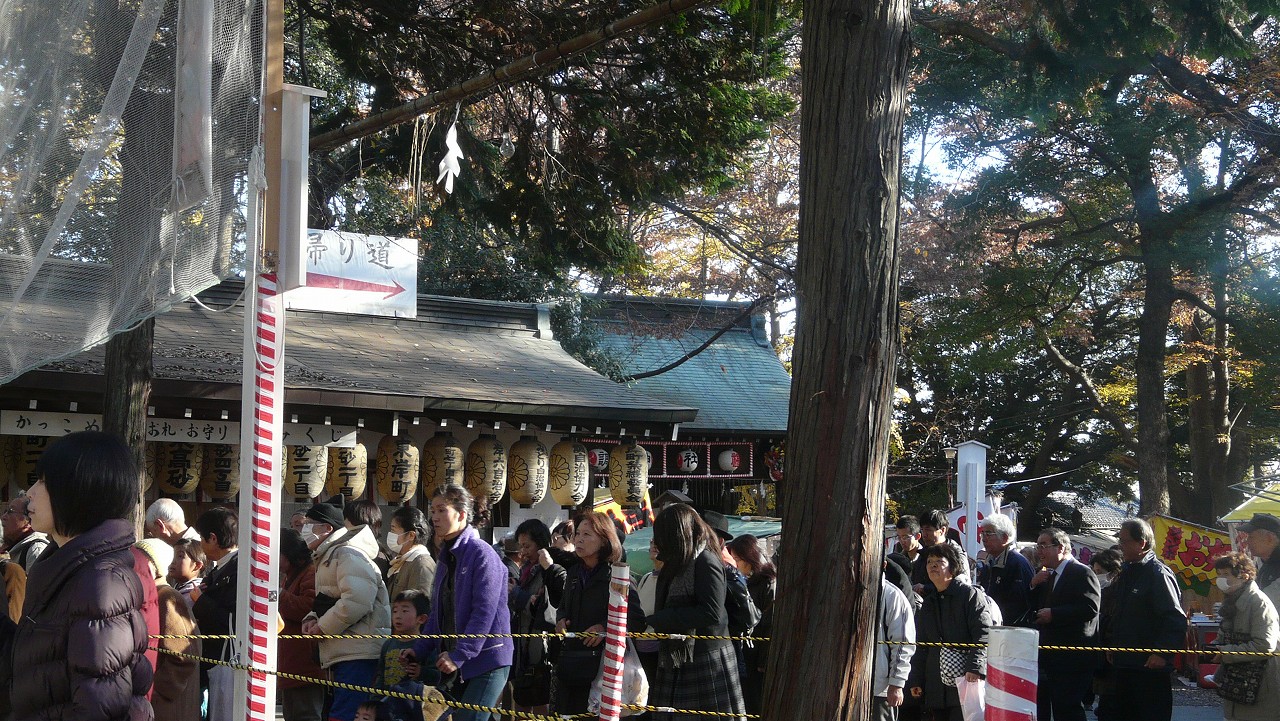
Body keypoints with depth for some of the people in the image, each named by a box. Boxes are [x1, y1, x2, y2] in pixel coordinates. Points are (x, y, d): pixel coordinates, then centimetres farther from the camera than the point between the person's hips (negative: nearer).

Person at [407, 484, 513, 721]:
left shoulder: (482, 554, -12)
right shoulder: (445, 557, 15)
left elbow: (484, 613, -19)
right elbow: (437, 613, 19)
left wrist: (458, 656, -21)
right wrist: (419, 651, 9)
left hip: (486, 659, -8)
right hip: (455, 663, 9)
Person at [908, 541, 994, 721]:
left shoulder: (972, 595, -2)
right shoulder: (929, 603, 20)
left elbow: (983, 637, -11)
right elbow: (921, 645, 23)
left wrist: (974, 668, -23)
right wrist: (915, 680, 16)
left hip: (965, 681, -7)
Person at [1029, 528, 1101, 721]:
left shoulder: (1082, 573, -10)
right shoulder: (1047, 576, 17)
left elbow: (1091, 608, -22)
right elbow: (1035, 608, 18)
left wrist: (1053, 614, -20)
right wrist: (1034, 586, 1)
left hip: (1072, 659, -9)